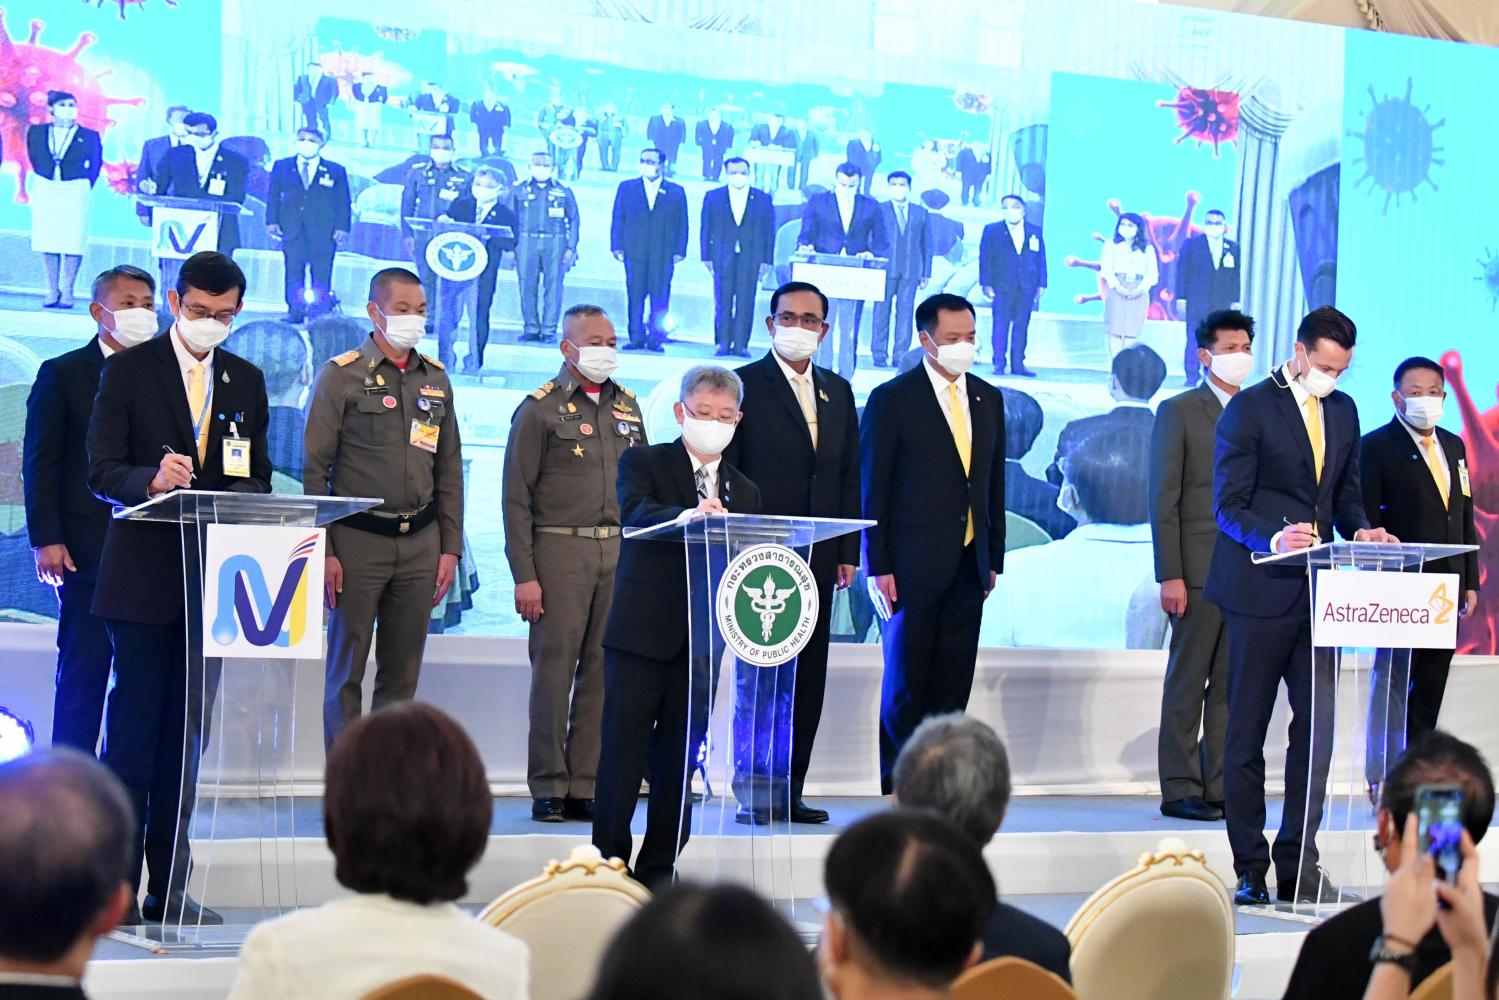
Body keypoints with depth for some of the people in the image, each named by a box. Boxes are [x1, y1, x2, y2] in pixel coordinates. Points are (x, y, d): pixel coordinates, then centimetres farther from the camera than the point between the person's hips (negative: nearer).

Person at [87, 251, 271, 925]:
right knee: (134, 728, -5)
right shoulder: (128, 371, 1)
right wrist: (152, 479, -27)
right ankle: (115, 886, 0)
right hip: (143, 574, -4)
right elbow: (102, 472, -7)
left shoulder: (246, 381, 13)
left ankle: (170, 888, 10)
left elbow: (257, 480, 14)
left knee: (188, 732, 6)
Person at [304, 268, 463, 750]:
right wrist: (324, 552, -10)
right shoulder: (340, 376, -3)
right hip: (358, 540, -4)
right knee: (346, 672, -1)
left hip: (420, 542, 4)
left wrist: (450, 547, 8)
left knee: (402, 675, 6)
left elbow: (449, 469, 15)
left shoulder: (436, 379, 11)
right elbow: (314, 470, -5)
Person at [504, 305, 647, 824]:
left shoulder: (626, 406, 15)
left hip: (619, 551, 5)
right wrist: (523, 575, -10)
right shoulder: (540, 409, -1)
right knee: (554, 669, -3)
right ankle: (548, 789, 2)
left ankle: (585, 786, 9)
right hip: (560, 551, -5)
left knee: (603, 672, 4)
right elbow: (516, 498, -4)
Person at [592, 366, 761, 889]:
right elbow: (635, 510, -20)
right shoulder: (643, 463, 2)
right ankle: (609, 861, 6)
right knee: (624, 749, -2)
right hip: (640, 630, -4)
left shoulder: (744, 492, 16)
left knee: (681, 757, 5)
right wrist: (686, 516, -40)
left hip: (703, 638, 4)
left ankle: (660, 867, 13)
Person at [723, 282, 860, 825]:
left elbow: (850, 475, 16)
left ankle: (789, 791, 10)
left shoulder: (838, 392, 15)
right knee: (760, 676, -5)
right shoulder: (743, 385, -1)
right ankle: (754, 793, -1)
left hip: (817, 557, 5)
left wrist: (848, 551, 8)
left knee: (807, 677, 5)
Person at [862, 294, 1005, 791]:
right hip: (914, 564, -5)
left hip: (968, 565, 5)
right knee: (906, 682, -1)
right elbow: (872, 490, -4)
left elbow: (994, 484, 16)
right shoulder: (892, 400, -4)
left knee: (953, 684, 4)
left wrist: (994, 557, 12)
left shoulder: (988, 399, 12)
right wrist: (878, 567, -9)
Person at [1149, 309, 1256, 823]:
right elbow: (1163, 500, -5)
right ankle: (1180, 790, 4)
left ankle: (1220, 789, 11)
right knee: (1187, 683, 0)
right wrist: (1169, 575, -12)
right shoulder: (1179, 412, 0)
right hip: (1200, 568, -5)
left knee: (1232, 685, 6)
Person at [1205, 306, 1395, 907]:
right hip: (1260, 590, -5)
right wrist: (1273, 537, -26)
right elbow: (1228, 506, -8)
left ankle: (1299, 864, 10)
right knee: (1247, 730, 2)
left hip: (1315, 590, 5)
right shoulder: (1250, 408, -5)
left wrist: (1360, 530, -1)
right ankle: (1250, 869, 8)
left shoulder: (1343, 411, 14)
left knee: (1317, 724, 2)